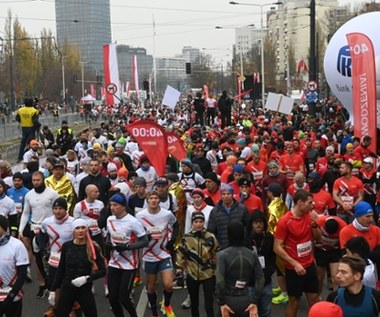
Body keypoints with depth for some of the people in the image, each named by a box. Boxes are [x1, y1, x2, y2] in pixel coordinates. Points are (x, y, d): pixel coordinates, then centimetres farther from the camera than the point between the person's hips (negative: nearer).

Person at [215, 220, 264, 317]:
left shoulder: (222, 254, -9)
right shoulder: (252, 254, 3)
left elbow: (219, 281, -19)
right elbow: (260, 279, 0)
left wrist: (221, 303, -13)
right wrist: (255, 302, 1)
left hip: (228, 300, -3)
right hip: (246, 300, 3)